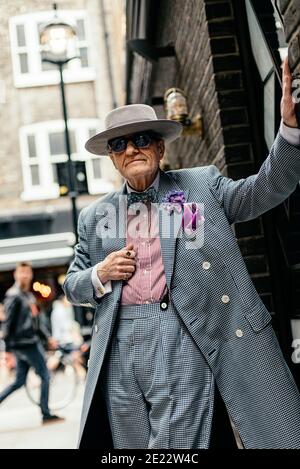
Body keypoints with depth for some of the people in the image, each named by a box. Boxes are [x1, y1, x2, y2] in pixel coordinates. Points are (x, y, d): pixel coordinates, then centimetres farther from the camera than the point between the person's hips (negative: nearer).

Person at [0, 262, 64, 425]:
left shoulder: (29, 296, 16)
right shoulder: (13, 295, -12)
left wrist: (48, 337, 18)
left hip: (32, 341, 9)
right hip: (24, 343, -9)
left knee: (19, 381, 11)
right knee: (45, 376, -1)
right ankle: (46, 415, 7)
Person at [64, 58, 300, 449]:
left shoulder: (201, 184, 10)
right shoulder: (95, 217, 16)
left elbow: (267, 189, -1)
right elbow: (72, 285, 21)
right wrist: (100, 275, -2)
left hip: (183, 341, -3)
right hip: (120, 346, 3)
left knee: (175, 447, -4)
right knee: (128, 445, 8)